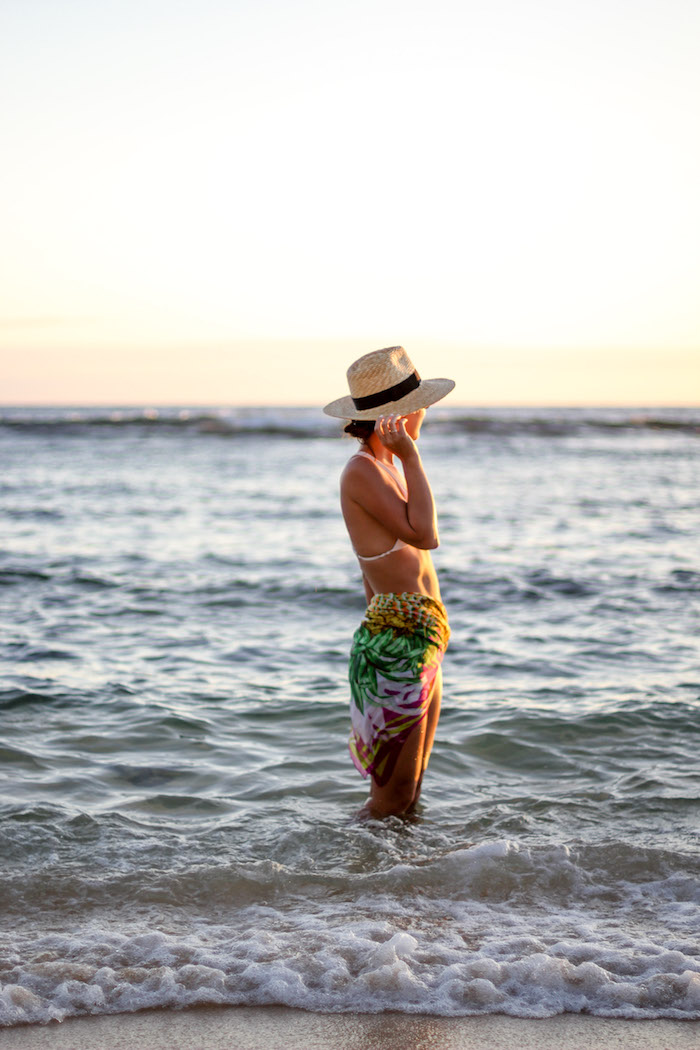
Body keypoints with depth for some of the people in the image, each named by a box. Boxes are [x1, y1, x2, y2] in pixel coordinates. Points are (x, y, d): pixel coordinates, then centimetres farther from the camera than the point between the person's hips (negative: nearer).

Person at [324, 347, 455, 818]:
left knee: (410, 796, 16)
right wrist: (411, 457, -18)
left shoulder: (384, 466, 14)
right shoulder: (361, 470, -15)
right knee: (391, 799, -2)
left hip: (421, 642, 10)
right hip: (396, 645, -10)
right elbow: (423, 533, -26)